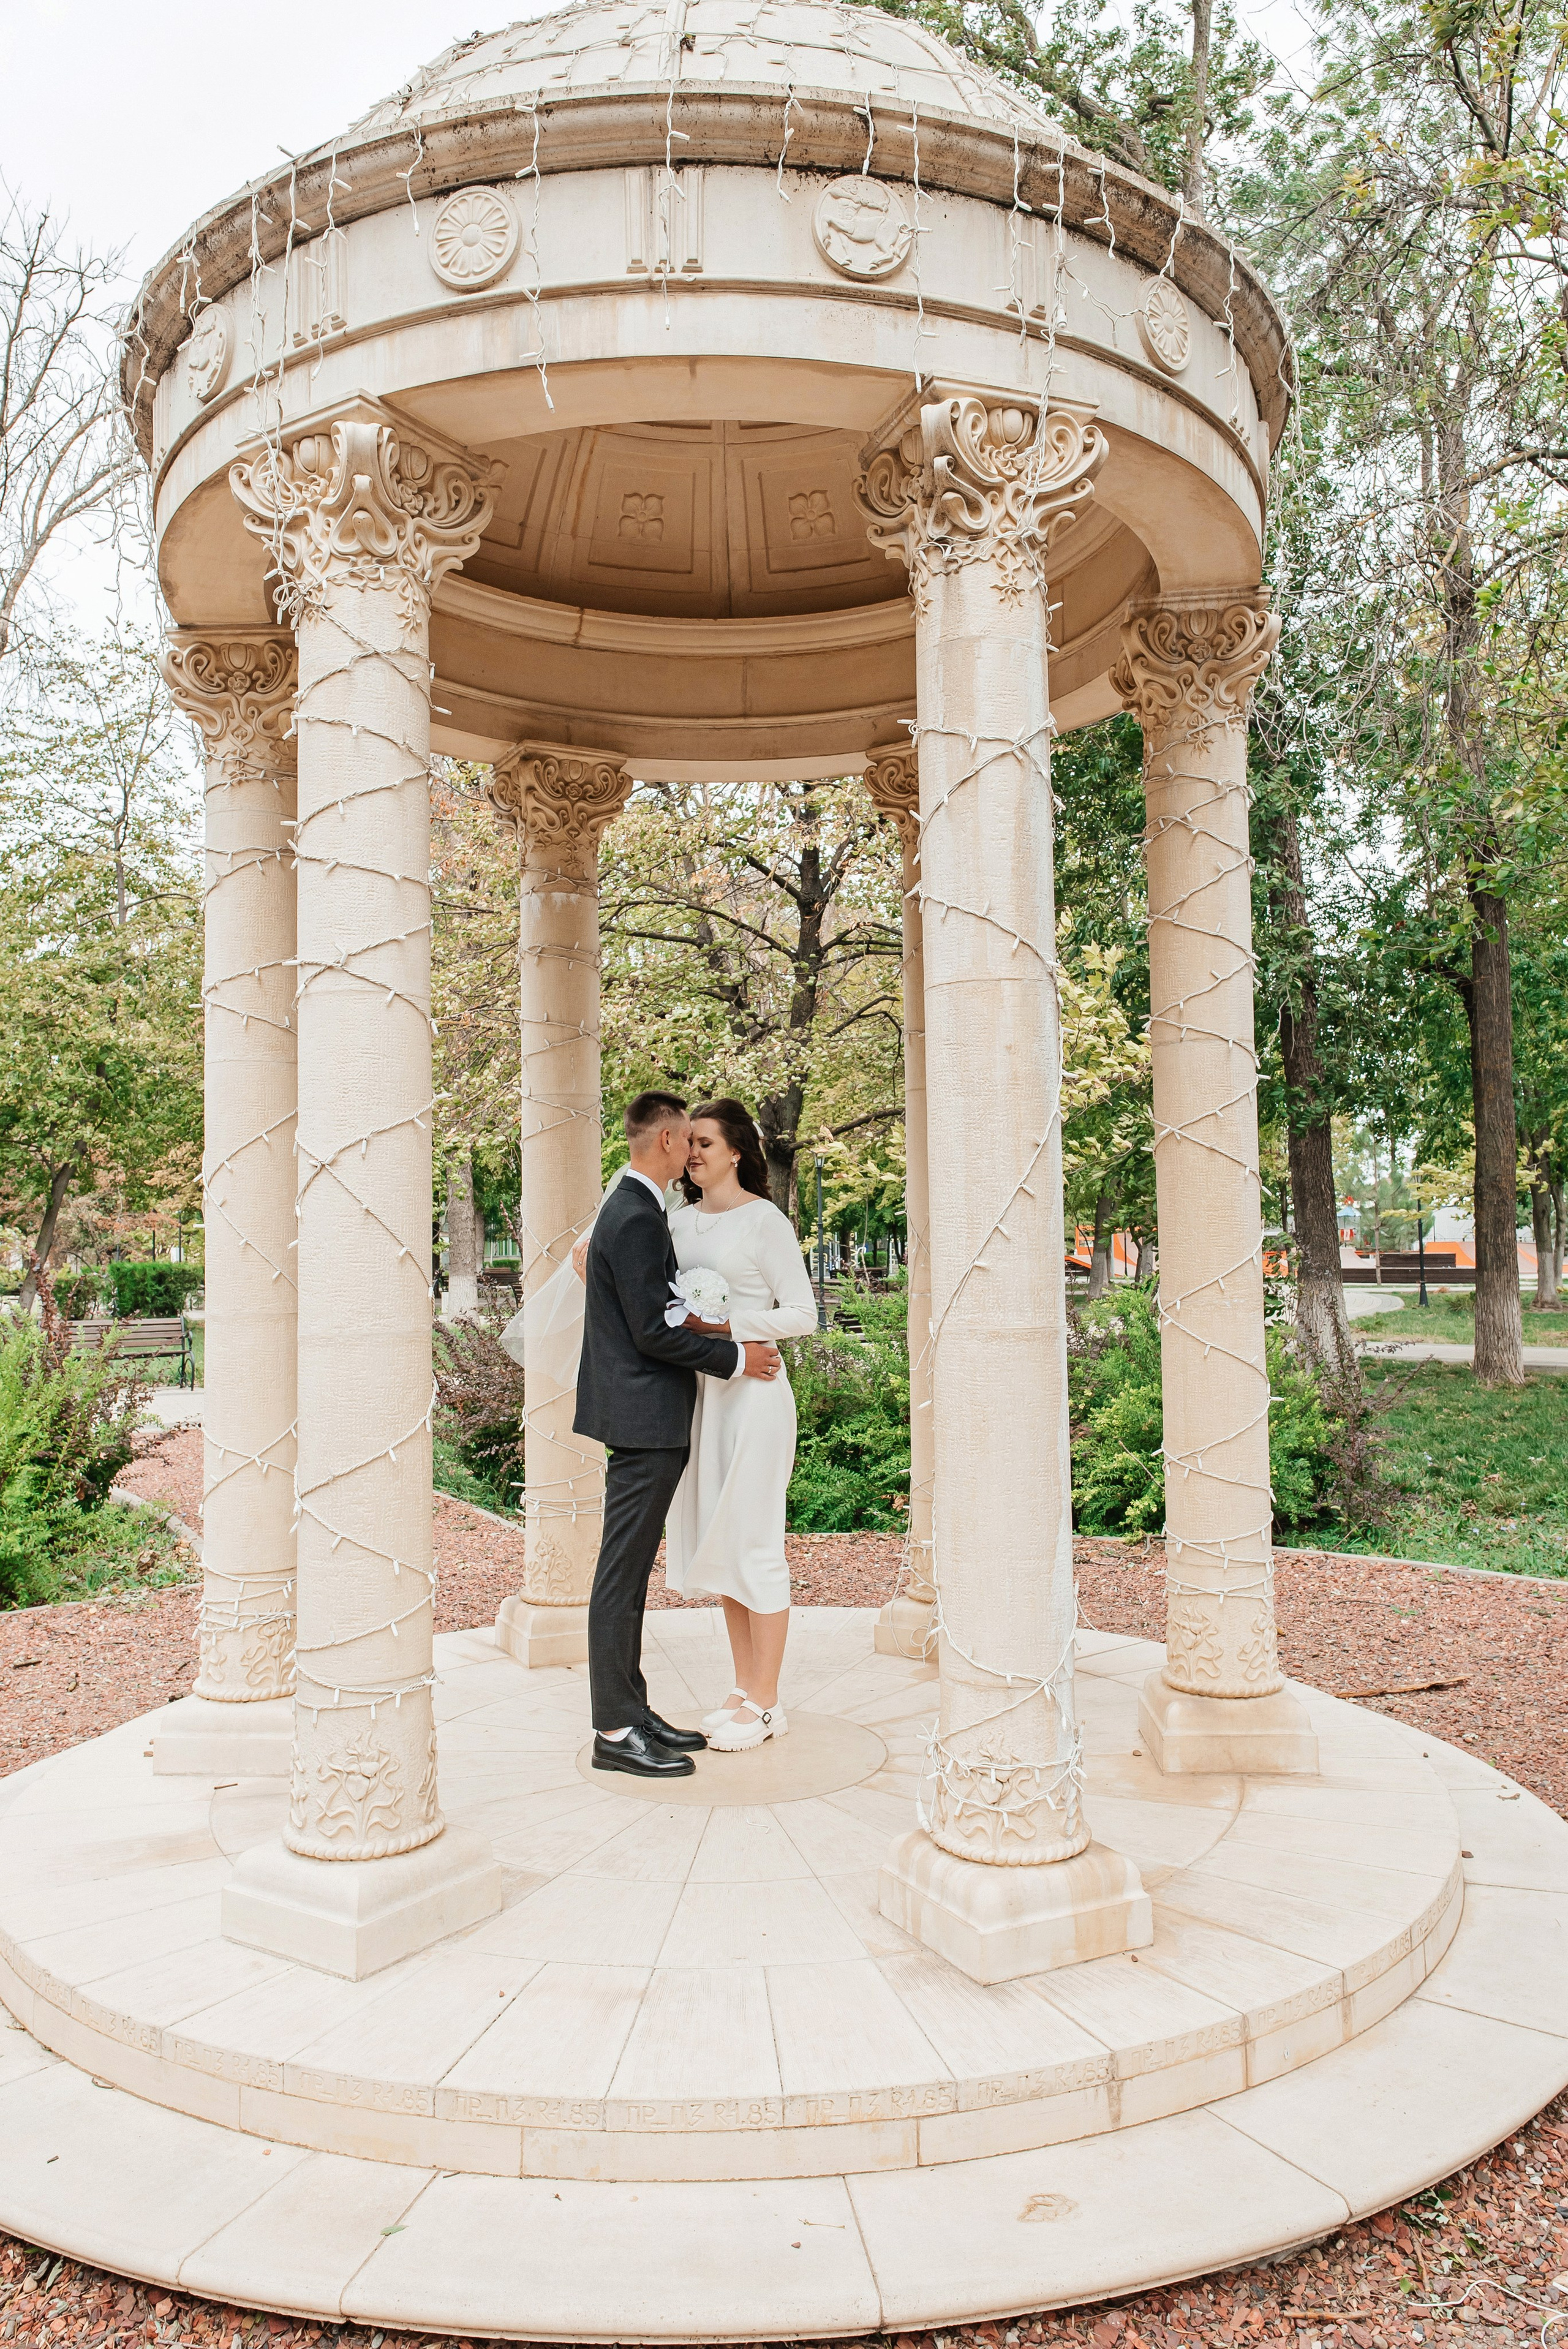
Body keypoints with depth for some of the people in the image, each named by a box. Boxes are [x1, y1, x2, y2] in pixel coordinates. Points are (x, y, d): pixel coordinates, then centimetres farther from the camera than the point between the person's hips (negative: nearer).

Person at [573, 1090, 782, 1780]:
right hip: (643, 1418, -11)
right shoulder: (636, 1218, -17)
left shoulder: (629, 1209, 15)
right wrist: (735, 1357, -12)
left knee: (629, 1574, 14)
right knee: (621, 1574, -4)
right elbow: (654, 1330, -20)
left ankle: (630, 1710, 22)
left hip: (642, 1417, 11)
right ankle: (615, 1731, 3)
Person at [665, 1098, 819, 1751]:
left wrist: (725, 1324, -18)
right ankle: (745, 1689, 23)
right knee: (715, 1542, 11)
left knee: (754, 1543, -2)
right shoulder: (678, 1222, 11)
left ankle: (765, 1704, 9)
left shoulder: (764, 1220, -7)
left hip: (752, 1391, -7)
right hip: (699, 1390, 7)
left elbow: (802, 1313, -10)